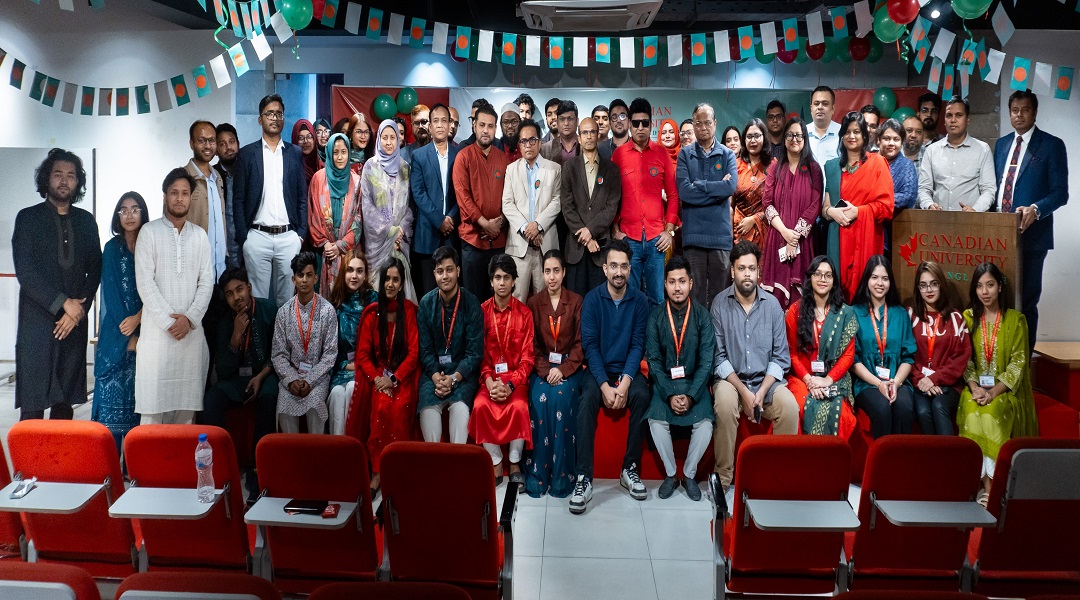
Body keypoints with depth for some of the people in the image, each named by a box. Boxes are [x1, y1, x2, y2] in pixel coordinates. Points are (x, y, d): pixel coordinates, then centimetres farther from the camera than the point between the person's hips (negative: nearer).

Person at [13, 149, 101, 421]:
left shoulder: (86, 221, 13)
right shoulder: (28, 218, 3)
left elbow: (95, 269, 9)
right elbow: (25, 271, -6)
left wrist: (79, 309, -4)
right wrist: (64, 303, -11)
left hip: (75, 321, 3)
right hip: (37, 323, -3)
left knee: (65, 401, 5)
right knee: (33, 405, -3)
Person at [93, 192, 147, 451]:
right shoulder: (112, 248, 2)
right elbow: (111, 292, -3)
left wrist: (138, 318, -13)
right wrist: (128, 335, -9)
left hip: (144, 328, 1)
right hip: (117, 333, -1)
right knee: (113, 389, -3)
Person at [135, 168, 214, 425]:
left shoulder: (199, 235, 11)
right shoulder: (149, 232, 1)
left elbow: (207, 281, 5)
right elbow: (144, 282, -5)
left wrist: (190, 318, -8)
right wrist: (168, 321, -11)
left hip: (191, 330, 3)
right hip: (156, 330, -3)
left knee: (187, 401, 4)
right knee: (154, 400, -2)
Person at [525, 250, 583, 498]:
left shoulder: (576, 302, 4)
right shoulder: (534, 303, 8)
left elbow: (580, 343, 0)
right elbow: (532, 344, 5)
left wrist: (563, 369, -14)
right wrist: (545, 370, -12)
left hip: (568, 367, -1)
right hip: (542, 367, 1)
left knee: (561, 398, -30)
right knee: (539, 400, -27)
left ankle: (561, 476, -20)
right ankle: (536, 474, -19)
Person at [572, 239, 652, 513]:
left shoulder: (639, 300, 0)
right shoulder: (592, 299, -3)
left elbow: (637, 345, -4)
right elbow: (590, 346, -7)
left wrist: (625, 382, -19)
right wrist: (605, 386, -19)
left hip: (628, 369, 1)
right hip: (598, 369, -1)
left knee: (642, 395, -30)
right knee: (587, 398, -31)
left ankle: (630, 469, -14)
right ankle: (583, 478, -28)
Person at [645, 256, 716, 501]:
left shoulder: (702, 315, -5)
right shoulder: (656, 316, -4)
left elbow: (706, 361, -8)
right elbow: (653, 360, -5)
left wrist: (690, 395, -17)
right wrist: (670, 395, -16)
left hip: (694, 382, 0)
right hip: (664, 382, 0)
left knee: (705, 422, -23)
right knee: (656, 420, -24)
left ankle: (689, 475, 1)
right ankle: (670, 474, -2)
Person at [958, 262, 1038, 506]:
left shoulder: (1016, 319, 3)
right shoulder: (968, 318, 9)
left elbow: (1018, 361, -5)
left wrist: (995, 392, -17)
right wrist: (974, 387, -15)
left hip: (1006, 389, -1)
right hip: (977, 387, 2)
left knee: (992, 410, -32)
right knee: (971, 408, -30)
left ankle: (990, 484, -25)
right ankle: (985, 483, -28)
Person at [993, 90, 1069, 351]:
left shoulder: (1052, 145, -2)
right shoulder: (1001, 144, 15)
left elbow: (1060, 192, -6)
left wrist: (1035, 210, -23)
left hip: (1030, 234, -5)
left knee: (1026, 299, 1)